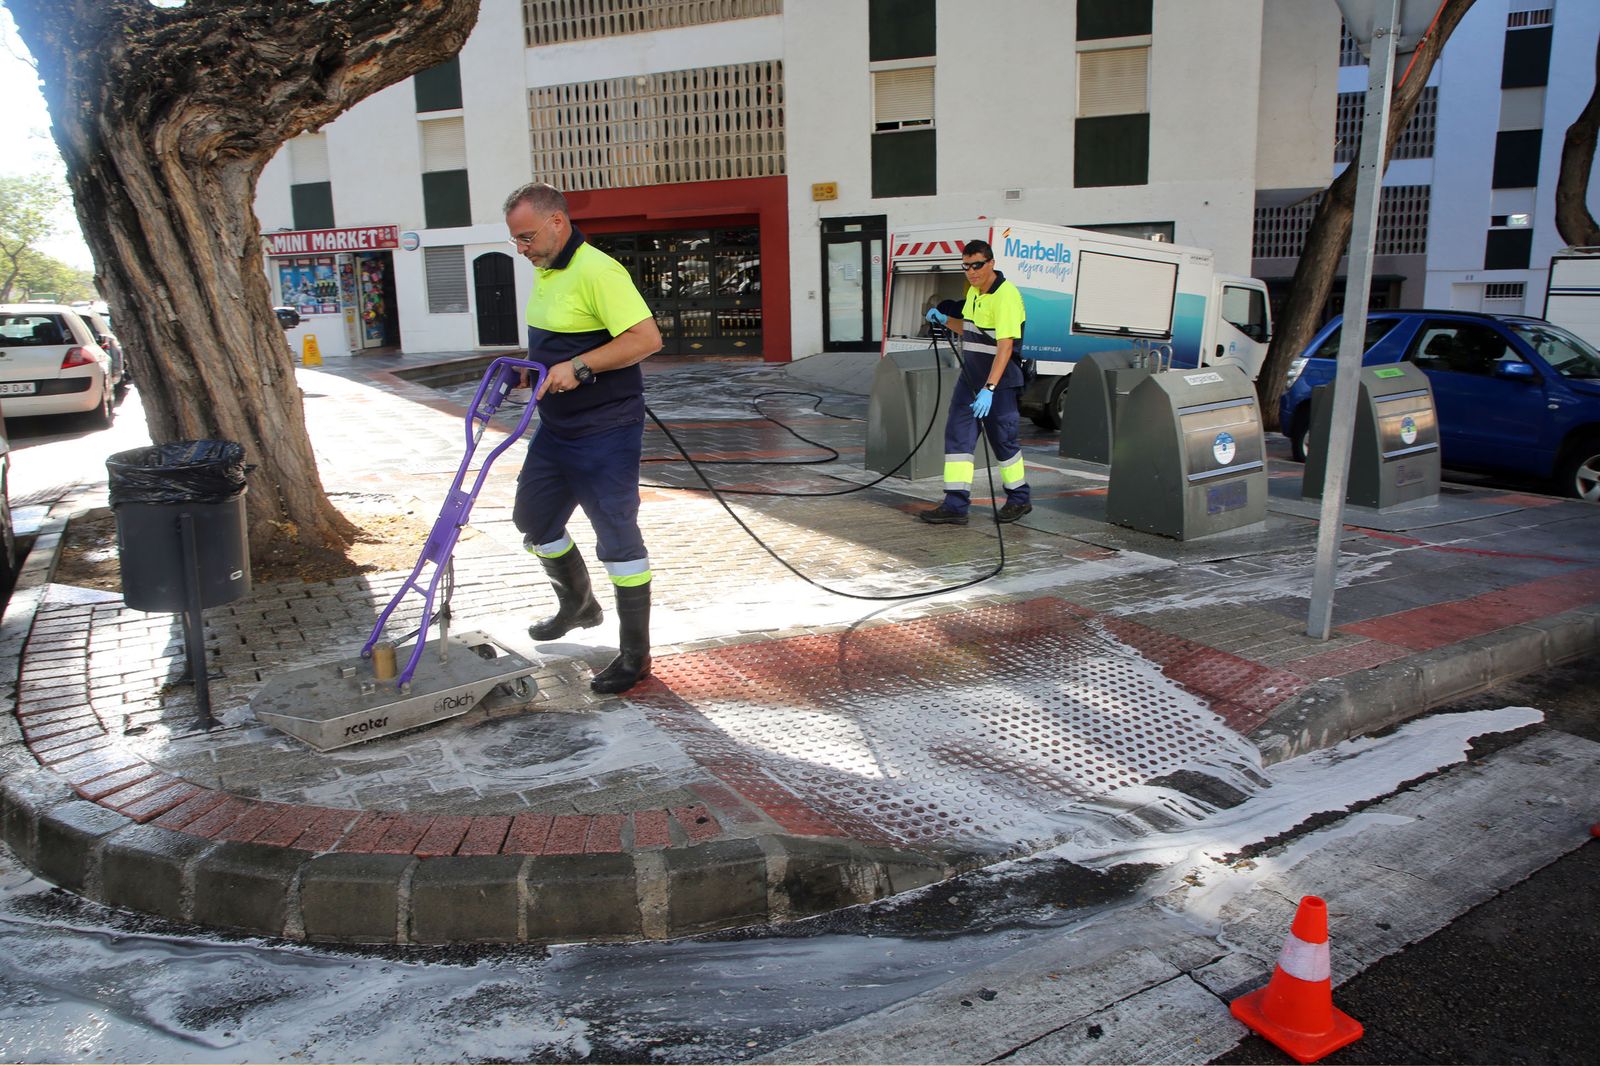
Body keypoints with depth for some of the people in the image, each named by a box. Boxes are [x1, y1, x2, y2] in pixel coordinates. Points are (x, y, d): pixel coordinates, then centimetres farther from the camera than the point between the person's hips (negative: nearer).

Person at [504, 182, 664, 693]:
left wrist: (579, 367, -28)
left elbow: (647, 338, -27)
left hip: (604, 433, -10)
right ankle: (577, 605, 44)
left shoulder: (597, 271, -19)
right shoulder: (545, 270, 11)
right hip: (556, 427, 10)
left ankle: (635, 655, 8)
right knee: (533, 518, 20)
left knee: (617, 537, -3)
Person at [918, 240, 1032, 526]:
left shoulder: (1005, 296, -19)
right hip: (969, 378, 8)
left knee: (1003, 440, 3)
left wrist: (989, 389, -33)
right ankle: (955, 505, 1)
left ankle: (1019, 499, 23)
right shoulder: (973, 291, 10)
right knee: (957, 435, 1)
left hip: (998, 382, -8)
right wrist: (944, 320, 9)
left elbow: (1005, 346, -26)